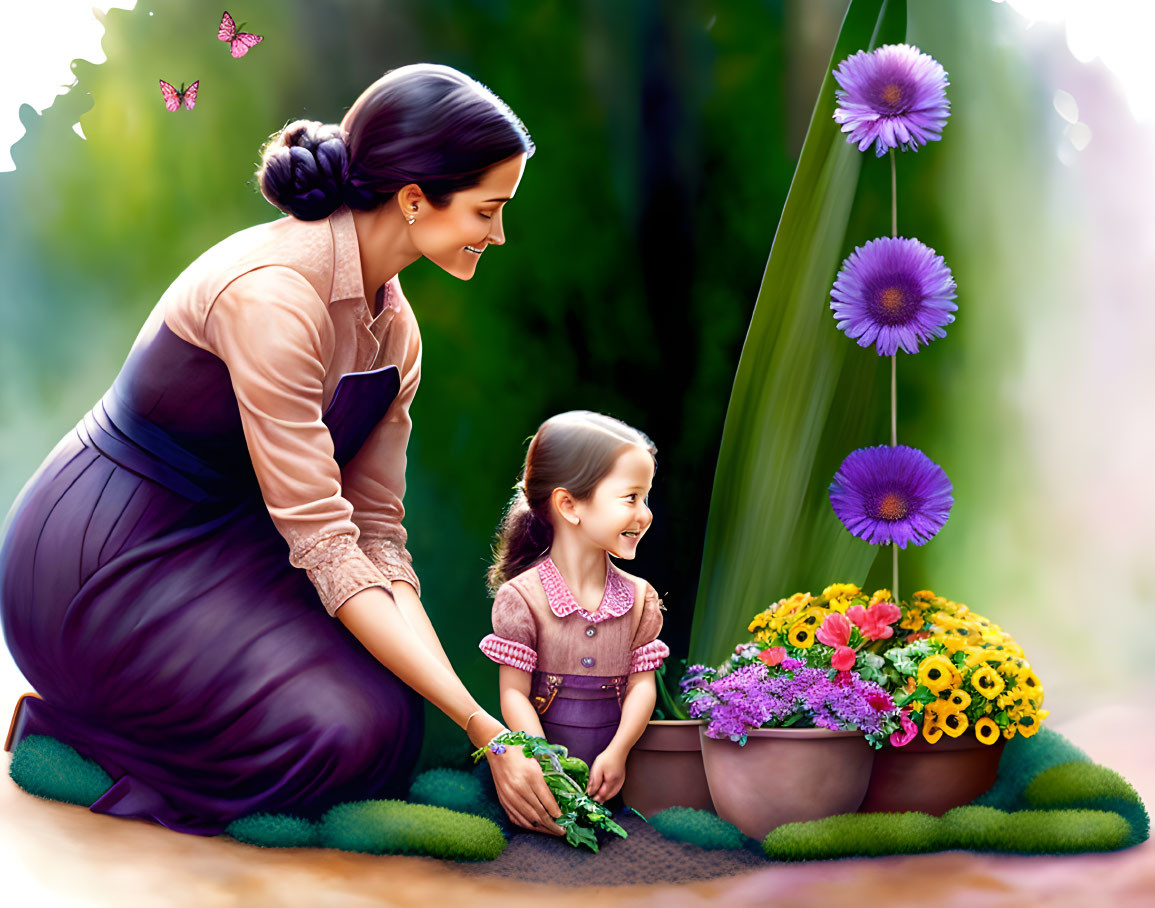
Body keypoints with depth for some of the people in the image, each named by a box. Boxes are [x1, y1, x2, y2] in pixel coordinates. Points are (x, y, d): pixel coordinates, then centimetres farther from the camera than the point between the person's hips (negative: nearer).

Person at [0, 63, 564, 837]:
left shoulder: (394, 329, 1)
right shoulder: (271, 293, -27)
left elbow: (377, 532, 0)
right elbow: (322, 543, -28)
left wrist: (456, 703, -16)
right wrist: (482, 726, -28)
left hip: (215, 540, 9)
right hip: (104, 562, -8)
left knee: (394, 709, -6)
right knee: (350, 731, -18)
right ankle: (63, 732, 1)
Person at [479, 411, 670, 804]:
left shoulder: (639, 597, 7)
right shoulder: (522, 596, -6)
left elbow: (642, 684, 4)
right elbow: (514, 693, -7)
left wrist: (618, 751, -11)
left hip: (607, 770, 3)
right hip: (542, 751, -3)